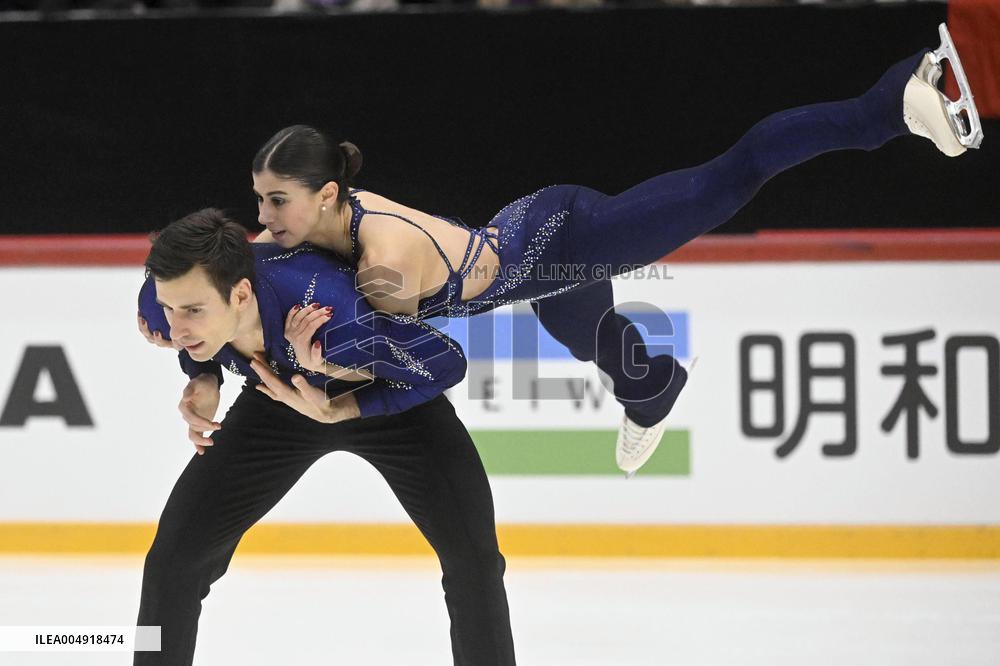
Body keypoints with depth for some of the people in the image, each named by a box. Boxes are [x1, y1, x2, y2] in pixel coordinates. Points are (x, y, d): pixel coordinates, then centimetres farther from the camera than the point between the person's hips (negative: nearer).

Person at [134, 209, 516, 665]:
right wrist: (203, 378, -20)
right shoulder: (163, 301, -30)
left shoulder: (330, 315, -45)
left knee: (473, 559, -12)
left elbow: (444, 363, -27)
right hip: (277, 400, 4)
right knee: (174, 559, -4)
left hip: (394, 397, -3)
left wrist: (337, 411, -33)